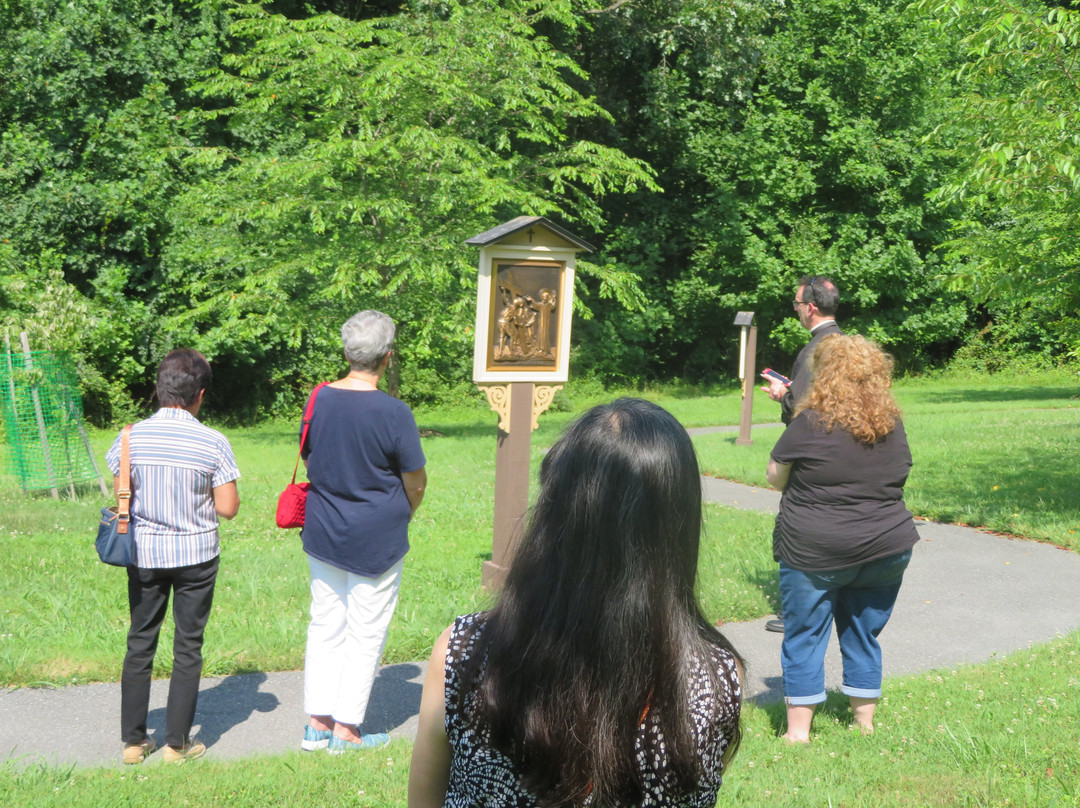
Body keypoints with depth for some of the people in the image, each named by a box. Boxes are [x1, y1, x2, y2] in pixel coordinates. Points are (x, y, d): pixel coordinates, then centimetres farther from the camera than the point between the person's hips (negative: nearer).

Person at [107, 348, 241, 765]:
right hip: (196, 554, -2)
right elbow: (228, 508, -11)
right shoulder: (213, 443, -13)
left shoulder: (131, 437, -6)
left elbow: (121, 496, 2)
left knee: (140, 643, 13)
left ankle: (133, 739, 19)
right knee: (188, 646, 8)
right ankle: (177, 742, 13)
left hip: (144, 553, 2)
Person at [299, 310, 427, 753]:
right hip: (376, 541, -5)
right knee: (365, 633, 7)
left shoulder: (319, 398, -4)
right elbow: (416, 484, -10)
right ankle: (346, 730, 14)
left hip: (322, 534, 5)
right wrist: (399, 518, 10)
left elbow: (308, 461, 10)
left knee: (324, 625, 15)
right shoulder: (393, 412, -19)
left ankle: (316, 724, 20)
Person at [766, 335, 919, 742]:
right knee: (863, 636, 17)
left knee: (804, 638, 6)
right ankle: (865, 722, 25)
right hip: (886, 551, 5)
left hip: (813, 552, -4)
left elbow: (776, 476, -4)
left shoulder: (811, 423, -13)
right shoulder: (893, 425, 2)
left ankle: (798, 730, 9)